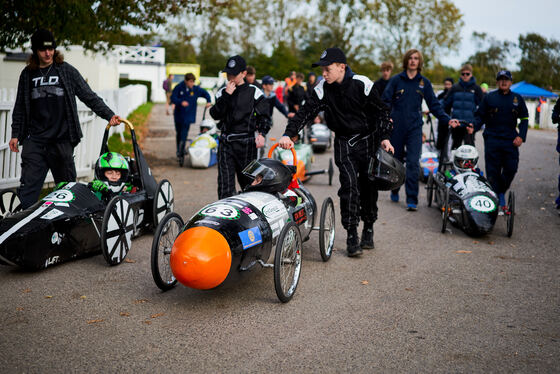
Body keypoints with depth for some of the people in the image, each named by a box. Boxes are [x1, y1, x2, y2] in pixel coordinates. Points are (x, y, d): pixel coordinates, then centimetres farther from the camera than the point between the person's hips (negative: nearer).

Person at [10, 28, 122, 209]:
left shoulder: (67, 71, 6)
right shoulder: (27, 74, 13)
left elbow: (89, 96, 4)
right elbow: (20, 107, 18)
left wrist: (109, 115, -8)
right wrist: (16, 134, 12)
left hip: (61, 140, -1)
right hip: (34, 140, 2)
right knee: (28, 186, -4)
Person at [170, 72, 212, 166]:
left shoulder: (196, 89, -4)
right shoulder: (179, 88, -8)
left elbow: (205, 93, 12)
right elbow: (173, 98, -12)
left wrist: (208, 101, -4)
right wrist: (181, 102, -29)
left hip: (188, 116, -1)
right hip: (178, 115, 2)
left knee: (183, 136, -12)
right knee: (178, 134, 14)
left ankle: (181, 154, -12)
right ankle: (179, 151, 30)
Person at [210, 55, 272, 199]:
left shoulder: (254, 91, 1)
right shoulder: (222, 92, 10)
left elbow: (264, 115, 1)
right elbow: (215, 114, -1)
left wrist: (261, 133, -14)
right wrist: (226, 95, -10)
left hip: (246, 143, -2)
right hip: (226, 142, 2)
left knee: (248, 180, 7)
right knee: (225, 181, -5)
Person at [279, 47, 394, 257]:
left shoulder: (362, 85, -12)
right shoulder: (323, 90, -7)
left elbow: (381, 111, -3)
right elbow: (305, 112, -13)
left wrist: (385, 137, -11)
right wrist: (289, 134, -27)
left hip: (368, 141, 0)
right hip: (344, 143, 1)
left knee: (368, 186, 4)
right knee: (349, 185, -14)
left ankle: (368, 229, 23)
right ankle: (351, 235, -9)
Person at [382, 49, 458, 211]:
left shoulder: (424, 82, 8)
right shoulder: (396, 80, 3)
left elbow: (434, 104, 10)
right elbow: (386, 100, 0)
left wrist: (447, 119, -2)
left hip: (415, 127, 0)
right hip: (396, 127, 0)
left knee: (413, 163, -9)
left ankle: (412, 200, -8)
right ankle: (394, 191, 32)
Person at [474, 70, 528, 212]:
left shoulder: (517, 99, 10)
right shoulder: (489, 98, 6)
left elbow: (524, 119, 15)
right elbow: (480, 116, 7)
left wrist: (521, 136, 2)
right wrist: (474, 127, -13)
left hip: (511, 141, 2)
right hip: (492, 140, -1)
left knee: (511, 169, -1)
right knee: (493, 172, -2)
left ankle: (501, 193, 22)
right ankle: (498, 200, 7)